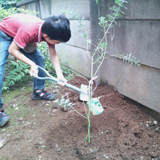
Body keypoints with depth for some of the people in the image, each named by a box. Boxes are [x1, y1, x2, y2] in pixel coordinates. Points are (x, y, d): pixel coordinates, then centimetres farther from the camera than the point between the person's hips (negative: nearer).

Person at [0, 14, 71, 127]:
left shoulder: (49, 31, -22)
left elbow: (53, 55, -14)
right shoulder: (28, 31, -42)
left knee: (40, 60, -1)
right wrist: (32, 64, -32)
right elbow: (12, 50, -28)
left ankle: (38, 91, 15)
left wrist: (60, 75, -23)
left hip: (19, 32, 7)